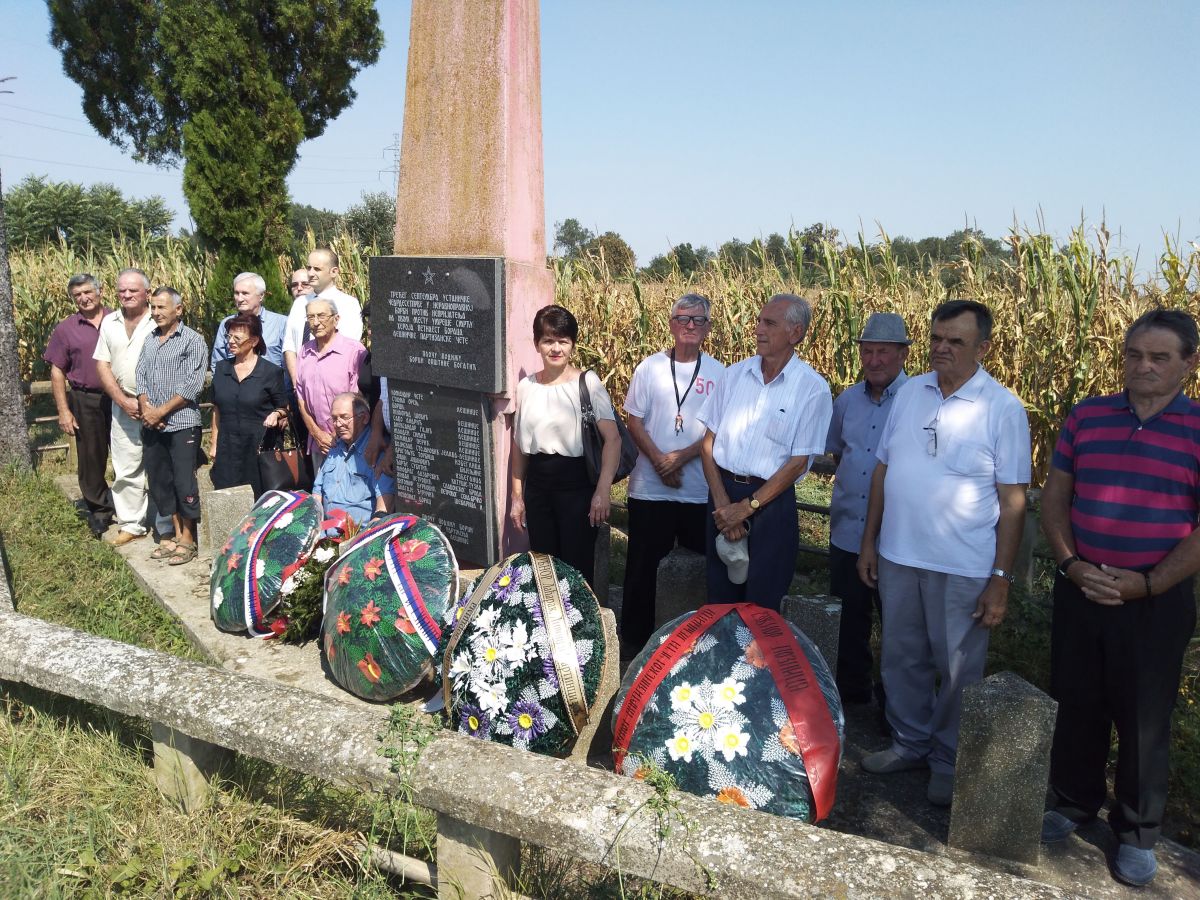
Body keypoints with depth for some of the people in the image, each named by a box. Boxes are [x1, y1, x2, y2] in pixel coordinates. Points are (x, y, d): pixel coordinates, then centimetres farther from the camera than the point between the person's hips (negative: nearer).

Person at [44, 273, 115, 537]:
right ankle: (99, 512, 20)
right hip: (86, 401, 0)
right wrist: (63, 411, -3)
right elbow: (57, 371, 3)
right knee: (91, 459, 7)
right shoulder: (65, 329, 2)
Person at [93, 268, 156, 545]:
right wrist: (124, 401, -3)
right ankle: (130, 524, 19)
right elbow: (102, 365, 10)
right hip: (123, 406, 5)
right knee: (126, 468, 8)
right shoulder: (109, 323, 11)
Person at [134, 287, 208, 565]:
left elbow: (192, 385, -13)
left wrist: (161, 411, -13)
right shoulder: (149, 339, 14)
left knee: (184, 484, -4)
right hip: (151, 426, 7)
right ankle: (177, 535, 22)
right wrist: (145, 408, -6)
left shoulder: (193, 341, -6)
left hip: (181, 424, -7)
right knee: (159, 482, 11)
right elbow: (140, 376, 11)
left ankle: (188, 540, 8)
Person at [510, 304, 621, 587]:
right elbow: (519, 445, 12)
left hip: (577, 482, -4)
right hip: (537, 484, 5)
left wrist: (602, 491, -21)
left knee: (577, 569, 2)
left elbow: (612, 439, -13)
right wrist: (517, 495, 12)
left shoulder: (588, 383, -9)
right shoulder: (526, 387, 5)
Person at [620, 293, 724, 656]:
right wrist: (658, 461, -12)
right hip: (650, 486, 0)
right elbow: (634, 421, 1)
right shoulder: (649, 368, 1)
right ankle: (634, 638, 24)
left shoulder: (718, 374, 2)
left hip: (701, 489, 0)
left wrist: (683, 457, -13)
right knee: (642, 565, 8)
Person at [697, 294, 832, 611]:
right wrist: (722, 502, -9)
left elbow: (797, 463, -9)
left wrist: (746, 507, -12)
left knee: (762, 606, 6)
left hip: (771, 500, -3)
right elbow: (709, 441, 3)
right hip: (722, 492, 4)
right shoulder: (734, 374, 4)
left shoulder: (813, 388, -8)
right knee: (719, 599, 12)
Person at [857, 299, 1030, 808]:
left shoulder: (1003, 409, -8)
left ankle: (950, 762, 28)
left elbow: (1013, 500, -8)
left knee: (957, 670, 9)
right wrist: (869, 542, 9)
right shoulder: (909, 393, 4)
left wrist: (1001, 578, -11)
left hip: (964, 569, -4)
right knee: (902, 658, 16)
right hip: (898, 557, 5)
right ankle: (910, 743, 36)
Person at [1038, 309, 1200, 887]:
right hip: (1079, 591, 3)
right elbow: (1055, 497, 5)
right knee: (1076, 704, 15)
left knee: (1144, 719, 9)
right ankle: (1073, 802, 35)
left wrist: (1148, 583, -15)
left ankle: (1137, 833, 28)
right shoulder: (1085, 417, 3)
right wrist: (1071, 564, -8)